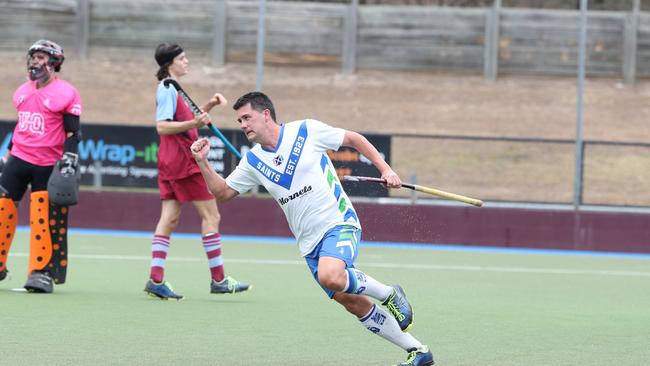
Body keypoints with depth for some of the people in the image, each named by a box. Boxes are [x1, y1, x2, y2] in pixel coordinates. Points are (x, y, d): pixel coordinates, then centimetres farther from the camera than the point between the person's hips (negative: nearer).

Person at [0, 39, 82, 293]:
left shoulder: (66, 93, -4)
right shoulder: (23, 91, 13)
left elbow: (73, 132, -5)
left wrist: (69, 158, -15)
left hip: (48, 165, -5)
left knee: (44, 220, -7)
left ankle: (41, 272, 1)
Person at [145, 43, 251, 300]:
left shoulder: (172, 89, 18)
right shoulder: (167, 89, -12)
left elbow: (186, 122, 28)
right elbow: (162, 126, -20)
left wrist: (208, 107, 14)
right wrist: (194, 123, -30)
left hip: (171, 163, 10)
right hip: (182, 162, -10)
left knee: (169, 218, 3)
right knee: (211, 215, -6)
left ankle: (156, 280, -3)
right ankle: (218, 279, -4)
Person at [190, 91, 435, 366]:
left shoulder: (307, 131, -6)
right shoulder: (253, 161, 7)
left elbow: (353, 139, 4)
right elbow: (222, 192, 12)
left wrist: (385, 169, -3)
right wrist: (202, 163, -3)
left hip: (339, 222, -6)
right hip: (310, 242, 6)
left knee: (330, 276, -34)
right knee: (354, 305, 1)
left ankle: (387, 294, -7)